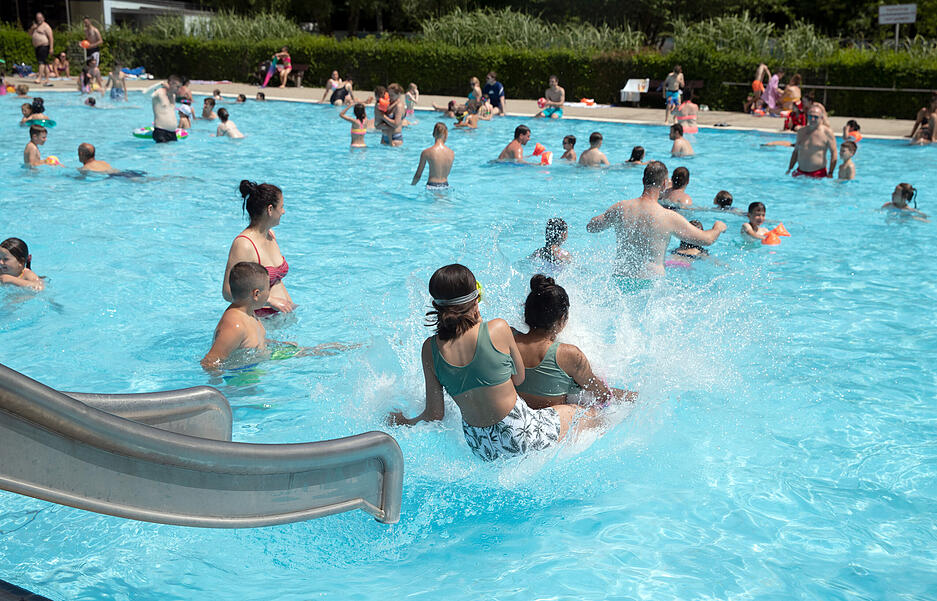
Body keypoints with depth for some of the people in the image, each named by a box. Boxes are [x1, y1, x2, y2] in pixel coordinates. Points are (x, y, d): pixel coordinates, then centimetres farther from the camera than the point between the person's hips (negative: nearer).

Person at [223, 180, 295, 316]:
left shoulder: (270, 235, 10)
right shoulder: (243, 244, -17)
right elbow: (228, 293, -20)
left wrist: (290, 304, 14)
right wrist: (270, 301, -19)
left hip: (280, 314, 8)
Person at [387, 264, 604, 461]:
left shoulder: (430, 349, -8)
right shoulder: (498, 329, -18)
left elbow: (435, 414, -3)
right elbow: (519, 378, 0)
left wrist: (406, 422, 18)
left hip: (481, 450, 5)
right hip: (521, 437, -5)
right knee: (590, 415, 21)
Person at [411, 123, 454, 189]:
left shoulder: (426, 152, -7)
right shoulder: (451, 153, 1)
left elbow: (418, 175, 1)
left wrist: (412, 184, 18)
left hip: (432, 187, -3)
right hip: (445, 186, 3)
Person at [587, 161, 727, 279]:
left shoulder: (620, 208, -3)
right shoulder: (669, 217, -12)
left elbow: (591, 227, 12)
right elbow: (707, 240, -2)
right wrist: (718, 227, 20)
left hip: (620, 278, 4)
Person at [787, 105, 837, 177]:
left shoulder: (827, 132, -4)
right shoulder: (801, 131, 11)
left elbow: (834, 153, -7)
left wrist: (830, 173, -14)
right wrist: (789, 169, 15)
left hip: (818, 174, -4)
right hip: (800, 173, 4)